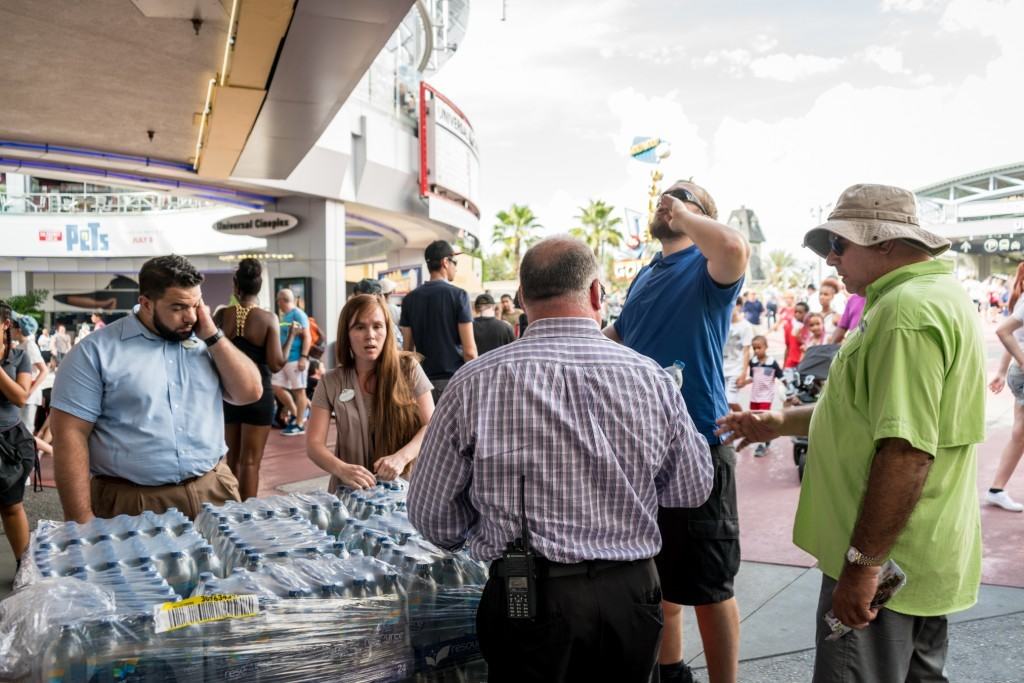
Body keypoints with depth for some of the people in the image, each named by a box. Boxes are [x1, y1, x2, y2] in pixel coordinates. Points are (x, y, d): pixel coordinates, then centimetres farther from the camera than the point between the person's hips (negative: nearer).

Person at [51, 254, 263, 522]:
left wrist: (212, 337, -4)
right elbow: (70, 435, -8)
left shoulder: (206, 344, 9)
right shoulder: (95, 351, -5)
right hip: (131, 504, -4)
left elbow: (250, 393, 2)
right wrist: (83, 520, -12)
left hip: (214, 492, 4)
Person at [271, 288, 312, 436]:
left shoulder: (298, 314, -10)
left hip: (295, 359, -9)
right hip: (283, 359, 9)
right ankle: (295, 414, 20)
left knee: (298, 390, -2)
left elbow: (307, 337, -15)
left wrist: (304, 357, -22)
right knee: (276, 387, 8)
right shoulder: (284, 316, 16)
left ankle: (299, 424, 3)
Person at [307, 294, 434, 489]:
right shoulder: (331, 383, 2)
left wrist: (401, 457, -19)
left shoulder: (408, 368, 0)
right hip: (351, 490, 2)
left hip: (404, 485, -2)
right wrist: (342, 470, -22)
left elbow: (432, 425, -2)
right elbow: (314, 444, -3)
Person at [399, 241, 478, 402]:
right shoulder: (458, 295, -7)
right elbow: (469, 351, -10)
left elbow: (407, 348, 8)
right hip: (454, 379, -4)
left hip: (423, 380, 4)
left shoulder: (410, 299, 6)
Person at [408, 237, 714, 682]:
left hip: (526, 596, -2)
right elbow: (694, 489, 7)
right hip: (629, 595, 2)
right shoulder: (651, 378, -7)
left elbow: (431, 515, -3)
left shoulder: (475, 382, -11)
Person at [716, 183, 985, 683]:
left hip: (886, 564, -11)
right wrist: (781, 423, 19)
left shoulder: (907, 310, -21)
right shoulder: (937, 296, 14)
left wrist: (863, 562, -26)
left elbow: (906, 451, -28)